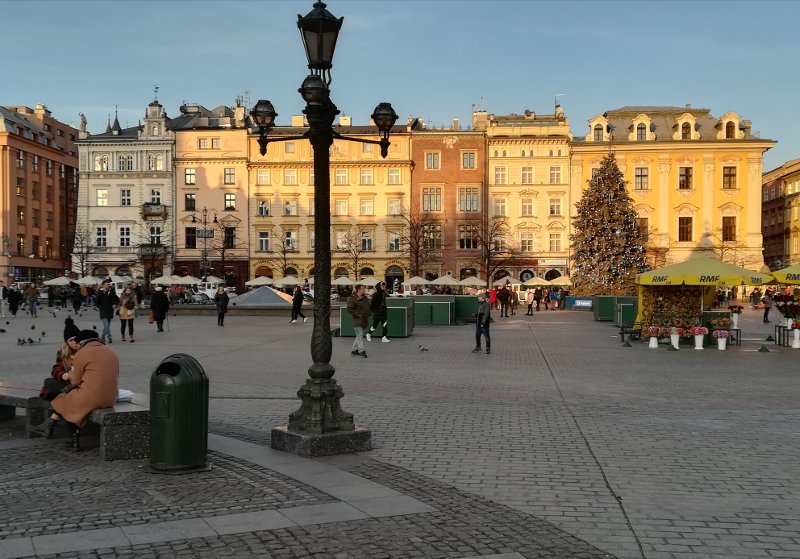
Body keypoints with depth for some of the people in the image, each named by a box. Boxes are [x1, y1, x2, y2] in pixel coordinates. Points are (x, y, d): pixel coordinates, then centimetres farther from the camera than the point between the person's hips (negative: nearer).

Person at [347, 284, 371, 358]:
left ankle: (354, 349, 23)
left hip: (364, 320, 8)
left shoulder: (365, 298, 15)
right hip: (357, 320, -8)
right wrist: (358, 314, -19)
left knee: (359, 335, 14)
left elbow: (369, 306, 29)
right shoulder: (352, 299, -10)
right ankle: (361, 350, -13)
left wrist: (369, 313, 12)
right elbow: (349, 309, -16)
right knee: (360, 334, -11)